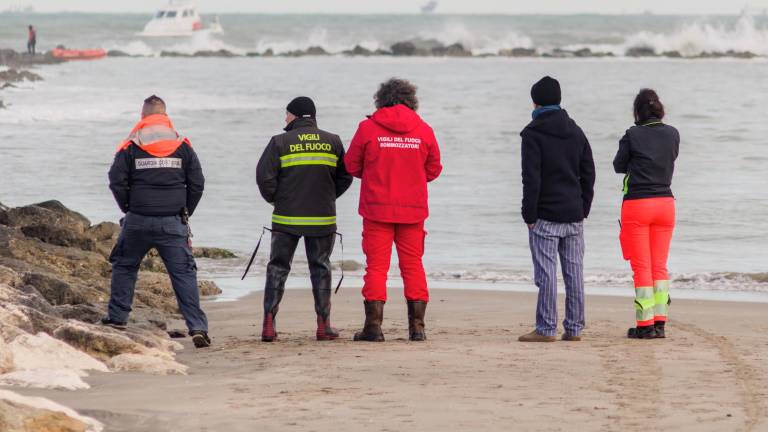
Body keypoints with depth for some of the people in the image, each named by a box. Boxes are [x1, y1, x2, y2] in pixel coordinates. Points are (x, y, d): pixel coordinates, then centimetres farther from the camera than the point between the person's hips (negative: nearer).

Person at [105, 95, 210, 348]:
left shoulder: (130, 147, 0)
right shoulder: (182, 146, 4)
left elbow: (117, 182, -4)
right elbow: (197, 183, 4)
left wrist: (129, 210, 11)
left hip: (138, 221, 0)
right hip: (173, 223, 0)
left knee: (124, 267, 20)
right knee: (184, 273, 0)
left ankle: (117, 319, 21)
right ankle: (197, 328, -9)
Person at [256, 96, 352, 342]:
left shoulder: (280, 143, -4)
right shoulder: (333, 142, 5)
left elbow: (264, 176, -9)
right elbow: (345, 177, 8)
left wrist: (275, 199, 8)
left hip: (286, 219, -2)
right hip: (323, 219, 2)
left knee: (278, 268, 7)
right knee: (321, 268, 11)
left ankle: (269, 324, -1)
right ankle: (323, 325, 7)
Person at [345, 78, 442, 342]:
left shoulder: (368, 128, -4)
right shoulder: (424, 130, 1)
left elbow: (352, 165, 3)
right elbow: (434, 170, 9)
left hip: (377, 209, -2)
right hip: (413, 210, 2)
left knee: (376, 266, 1)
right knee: (413, 266, 10)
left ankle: (373, 326, -2)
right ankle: (417, 326, 9)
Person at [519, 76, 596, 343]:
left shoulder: (533, 133, -8)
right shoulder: (576, 132, 12)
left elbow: (531, 178, -13)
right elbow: (589, 174, 12)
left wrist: (529, 214, -8)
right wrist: (584, 209, 15)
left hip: (546, 215, -6)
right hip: (574, 215, 6)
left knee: (546, 272, -5)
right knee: (574, 271, 7)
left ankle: (546, 328, -6)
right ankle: (574, 328, 8)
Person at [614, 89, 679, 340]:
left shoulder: (633, 135, -10)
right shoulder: (672, 134, 2)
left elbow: (619, 166, 3)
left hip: (637, 204, -4)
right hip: (665, 203, 4)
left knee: (642, 267, -1)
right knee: (659, 266, 10)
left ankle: (645, 324, -2)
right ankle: (660, 322, 7)